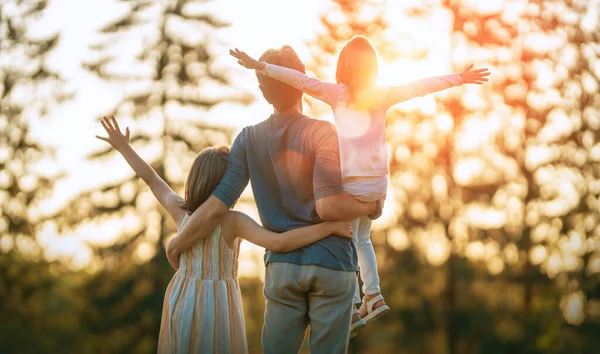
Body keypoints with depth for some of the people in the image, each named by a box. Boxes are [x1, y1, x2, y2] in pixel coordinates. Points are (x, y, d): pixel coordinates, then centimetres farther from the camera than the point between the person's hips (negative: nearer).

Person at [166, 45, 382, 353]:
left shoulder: (249, 139, 0)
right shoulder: (323, 132, -11)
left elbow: (216, 207, -7)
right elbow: (329, 206, -22)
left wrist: (177, 244, 7)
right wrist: (371, 206, -3)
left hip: (282, 266, 3)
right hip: (332, 262, -3)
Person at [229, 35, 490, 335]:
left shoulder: (339, 93, -10)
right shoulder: (383, 95, 1)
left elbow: (302, 81, -20)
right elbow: (421, 86, 7)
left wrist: (260, 66, -23)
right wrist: (459, 78, 17)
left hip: (352, 183, -5)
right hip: (378, 181, 5)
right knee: (362, 238, 24)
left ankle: (353, 308, 3)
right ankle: (373, 295, 18)